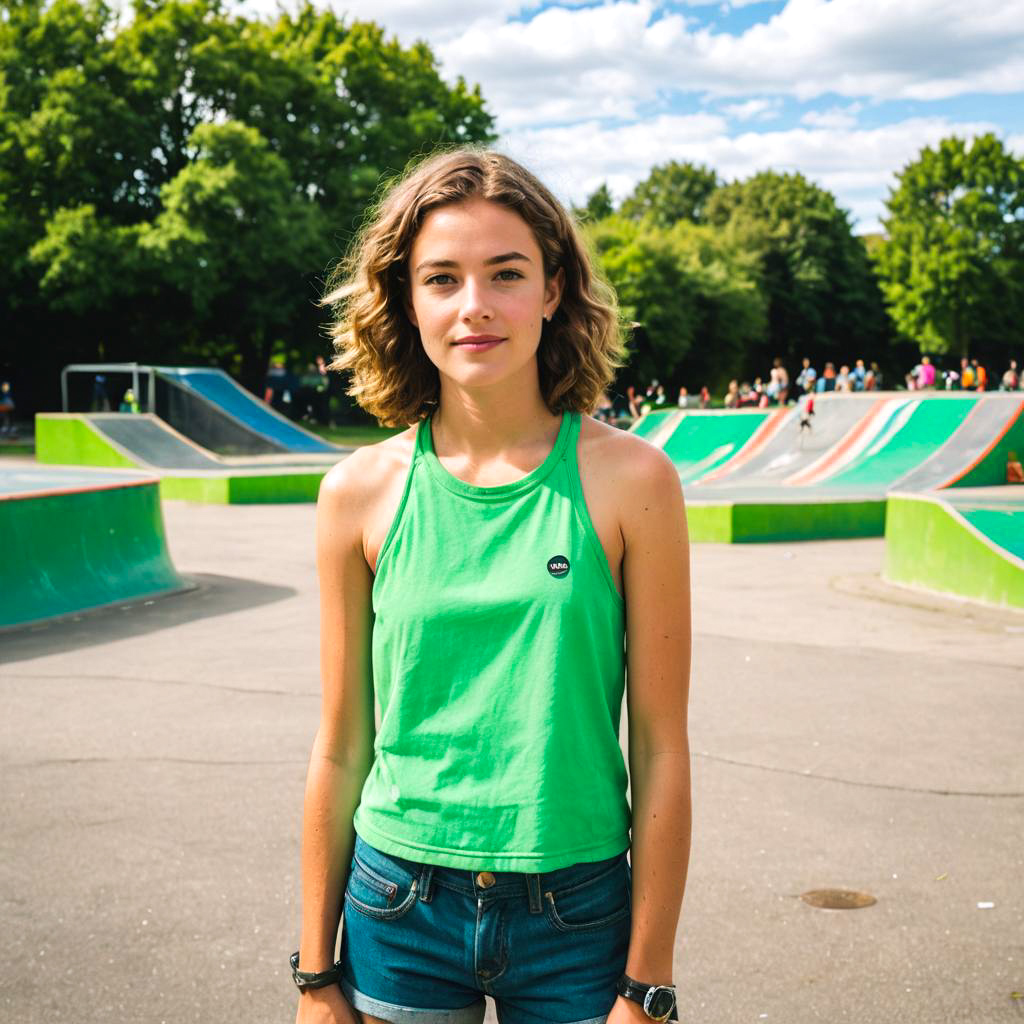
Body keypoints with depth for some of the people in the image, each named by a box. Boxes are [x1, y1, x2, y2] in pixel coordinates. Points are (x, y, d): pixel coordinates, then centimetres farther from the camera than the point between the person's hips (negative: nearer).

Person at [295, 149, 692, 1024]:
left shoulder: (630, 480, -10)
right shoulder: (361, 492, -6)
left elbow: (661, 751, -7)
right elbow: (341, 751, 1)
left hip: (576, 915, -1)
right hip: (400, 908, 1)